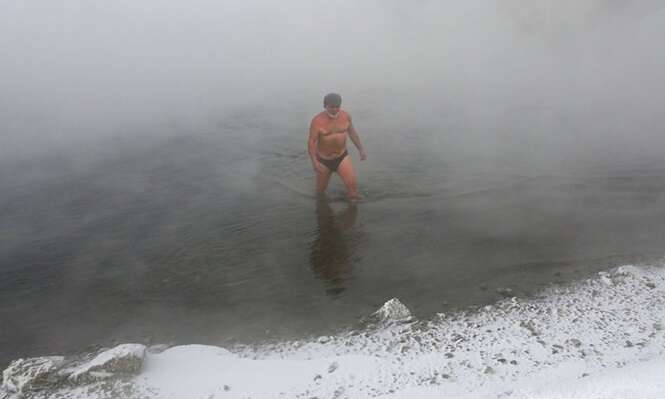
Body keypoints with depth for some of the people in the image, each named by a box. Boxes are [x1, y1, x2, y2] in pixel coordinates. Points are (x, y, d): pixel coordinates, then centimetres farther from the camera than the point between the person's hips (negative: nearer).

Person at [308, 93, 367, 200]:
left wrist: (361, 150, 10)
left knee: (352, 184, -17)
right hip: (323, 160, -1)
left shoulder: (345, 116, -7)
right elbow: (311, 142, -19)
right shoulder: (317, 121, -19)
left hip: (342, 157, 2)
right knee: (321, 190, 15)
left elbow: (352, 132, 8)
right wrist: (314, 162, -27)